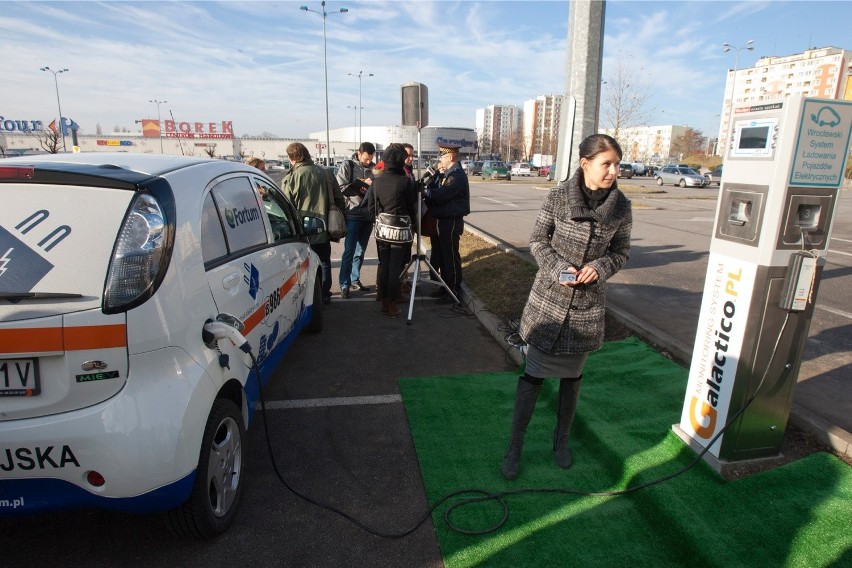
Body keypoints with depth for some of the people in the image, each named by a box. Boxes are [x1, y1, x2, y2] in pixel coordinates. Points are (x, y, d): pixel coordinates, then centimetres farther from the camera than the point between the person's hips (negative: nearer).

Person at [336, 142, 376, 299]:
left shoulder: (373, 168, 9)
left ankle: (355, 279, 25)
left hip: (368, 215, 5)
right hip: (352, 214, -4)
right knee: (349, 250, -5)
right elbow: (341, 188, -11)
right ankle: (344, 284, 0)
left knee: (360, 250, 13)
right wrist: (362, 183, -14)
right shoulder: (347, 166, -2)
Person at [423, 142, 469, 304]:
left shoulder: (457, 175, -16)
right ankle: (446, 287, 26)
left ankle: (454, 291, 8)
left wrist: (425, 190, -10)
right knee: (442, 255, 15)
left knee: (450, 257, -2)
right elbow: (434, 192, 10)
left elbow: (439, 196, -24)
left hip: (451, 222, -10)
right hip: (441, 220, 10)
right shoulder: (445, 174, 15)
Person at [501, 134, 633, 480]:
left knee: (572, 376, 17)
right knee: (533, 375, 4)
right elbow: (537, 240, -2)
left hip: (587, 304, 3)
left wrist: (600, 267, -16)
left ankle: (561, 441, 38)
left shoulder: (621, 208, -5)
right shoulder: (558, 196, -11)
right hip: (549, 298, -2)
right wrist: (558, 268, -19)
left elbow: (621, 252, 5)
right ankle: (514, 448, 21)